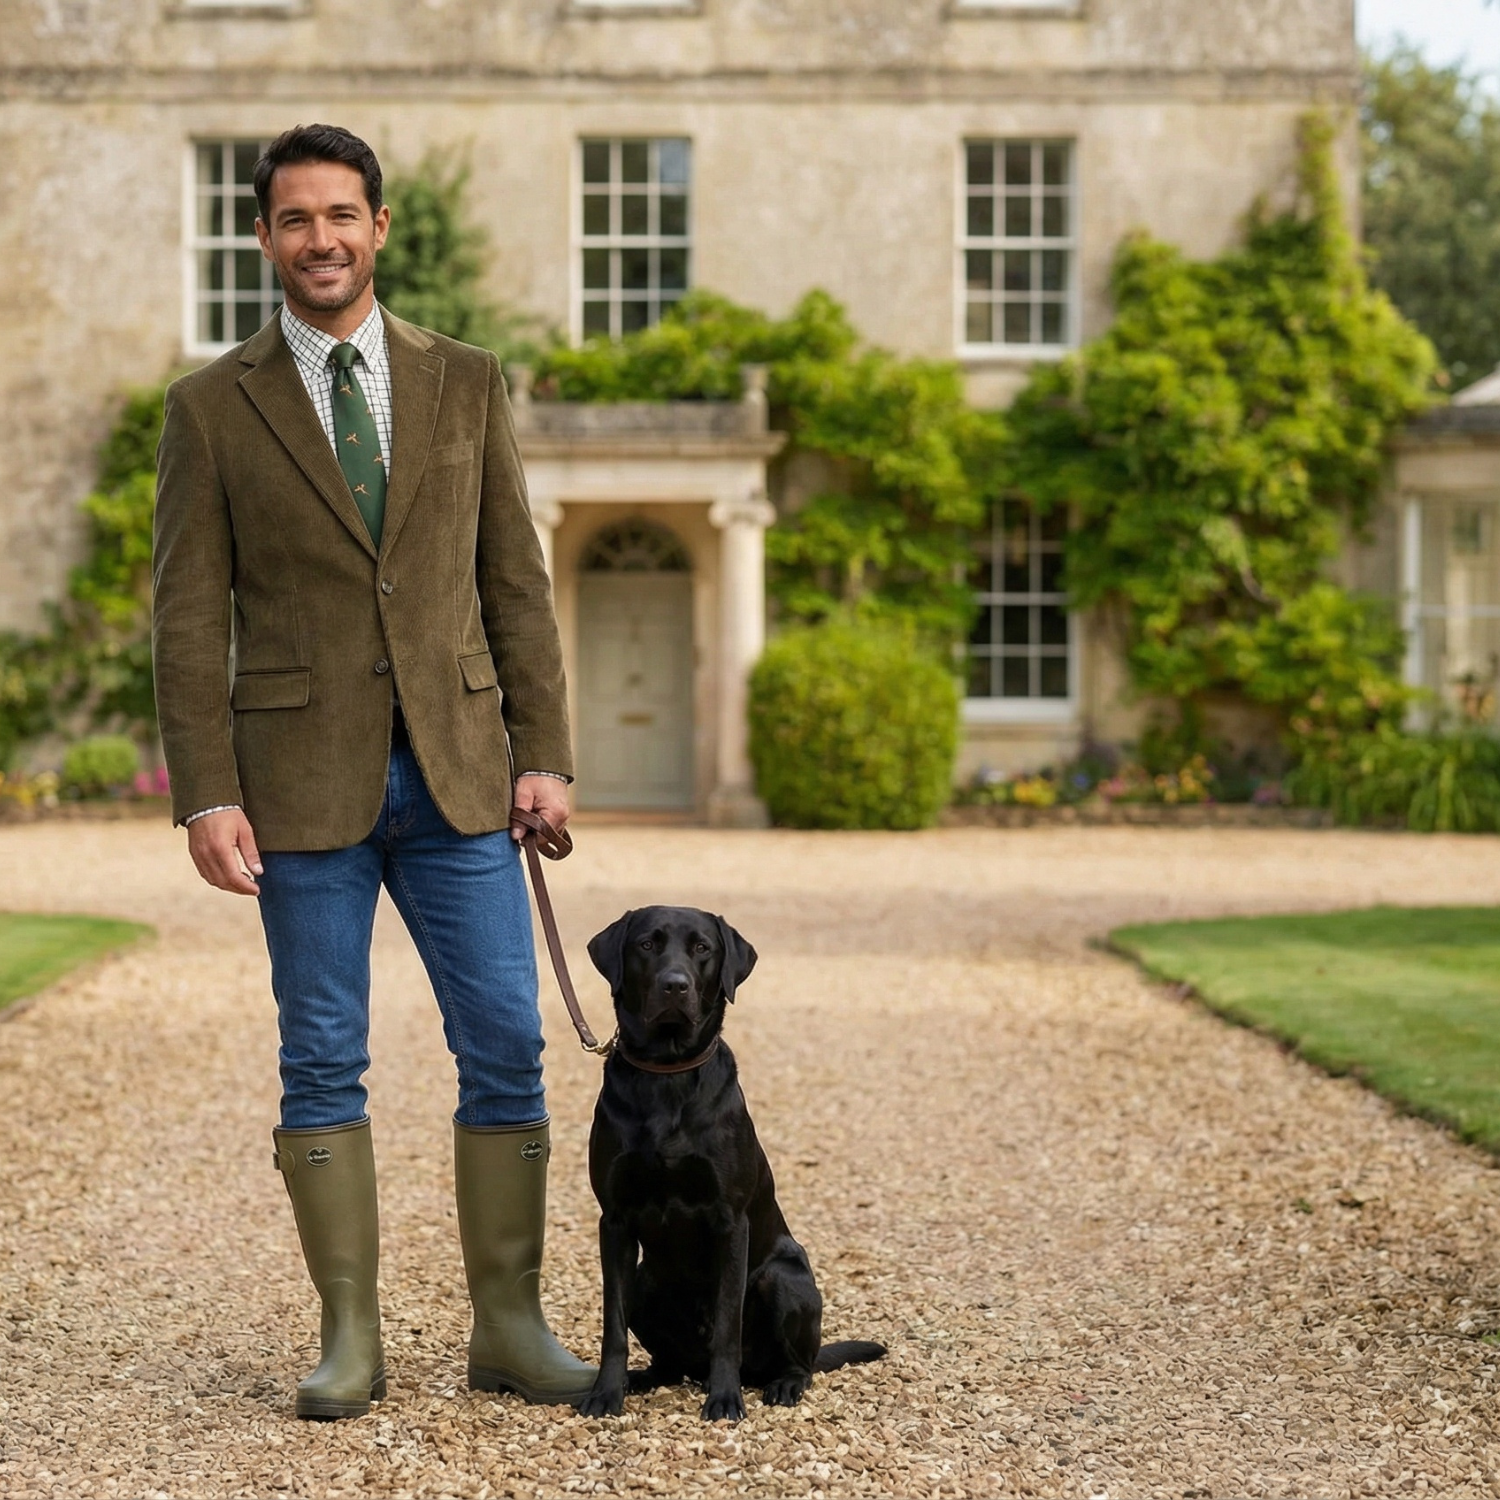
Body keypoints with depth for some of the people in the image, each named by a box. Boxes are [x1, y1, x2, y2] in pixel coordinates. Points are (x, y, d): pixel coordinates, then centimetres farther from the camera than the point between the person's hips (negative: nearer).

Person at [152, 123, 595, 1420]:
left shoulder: (466, 384, 8)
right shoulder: (213, 407, 2)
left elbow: (516, 582, 8)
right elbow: (190, 618, 0)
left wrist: (544, 756, 0)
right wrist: (207, 797, -8)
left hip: (456, 773, 2)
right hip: (304, 779, -2)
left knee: (505, 1045, 1)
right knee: (324, 1065, 3)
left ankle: (509, 1325, 11)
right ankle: (351, 1336, 13)